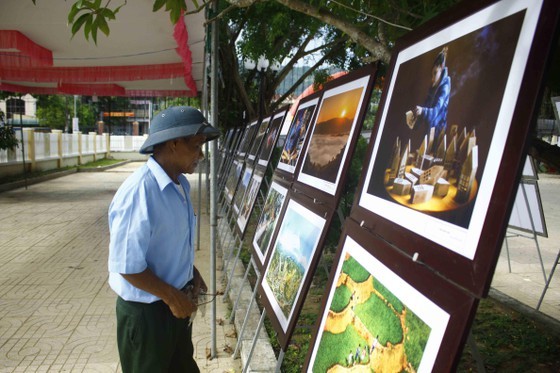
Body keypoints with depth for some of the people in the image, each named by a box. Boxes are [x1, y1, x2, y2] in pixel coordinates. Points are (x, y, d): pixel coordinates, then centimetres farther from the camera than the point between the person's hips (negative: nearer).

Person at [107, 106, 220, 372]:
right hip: (145, 311, -8)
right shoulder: (138, 192, -28)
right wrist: (172, 296, -18)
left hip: (175, 302, 8)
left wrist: (191, 273, 3)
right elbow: (126, 266, -25)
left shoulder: (181, 185, 0)